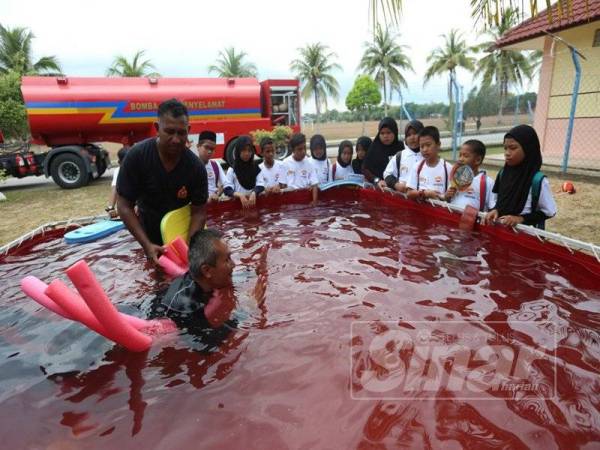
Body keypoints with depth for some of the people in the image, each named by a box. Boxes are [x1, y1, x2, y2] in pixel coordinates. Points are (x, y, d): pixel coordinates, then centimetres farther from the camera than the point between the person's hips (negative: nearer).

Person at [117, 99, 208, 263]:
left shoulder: (196, 167, -21)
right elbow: (124, 206, -19)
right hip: (150, 233, 0)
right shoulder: (136, 156, -22)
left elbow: (199, 212, -17)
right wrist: (147, 245, -28)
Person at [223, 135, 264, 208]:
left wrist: (254, 193, -20)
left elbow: (260, 186, 0)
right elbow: (227, 190, -7)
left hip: (254, 202, 3)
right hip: (237, 202, -2)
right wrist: (240, 195, -24)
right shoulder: (232, 169, 0)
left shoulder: (256, 168, 7)